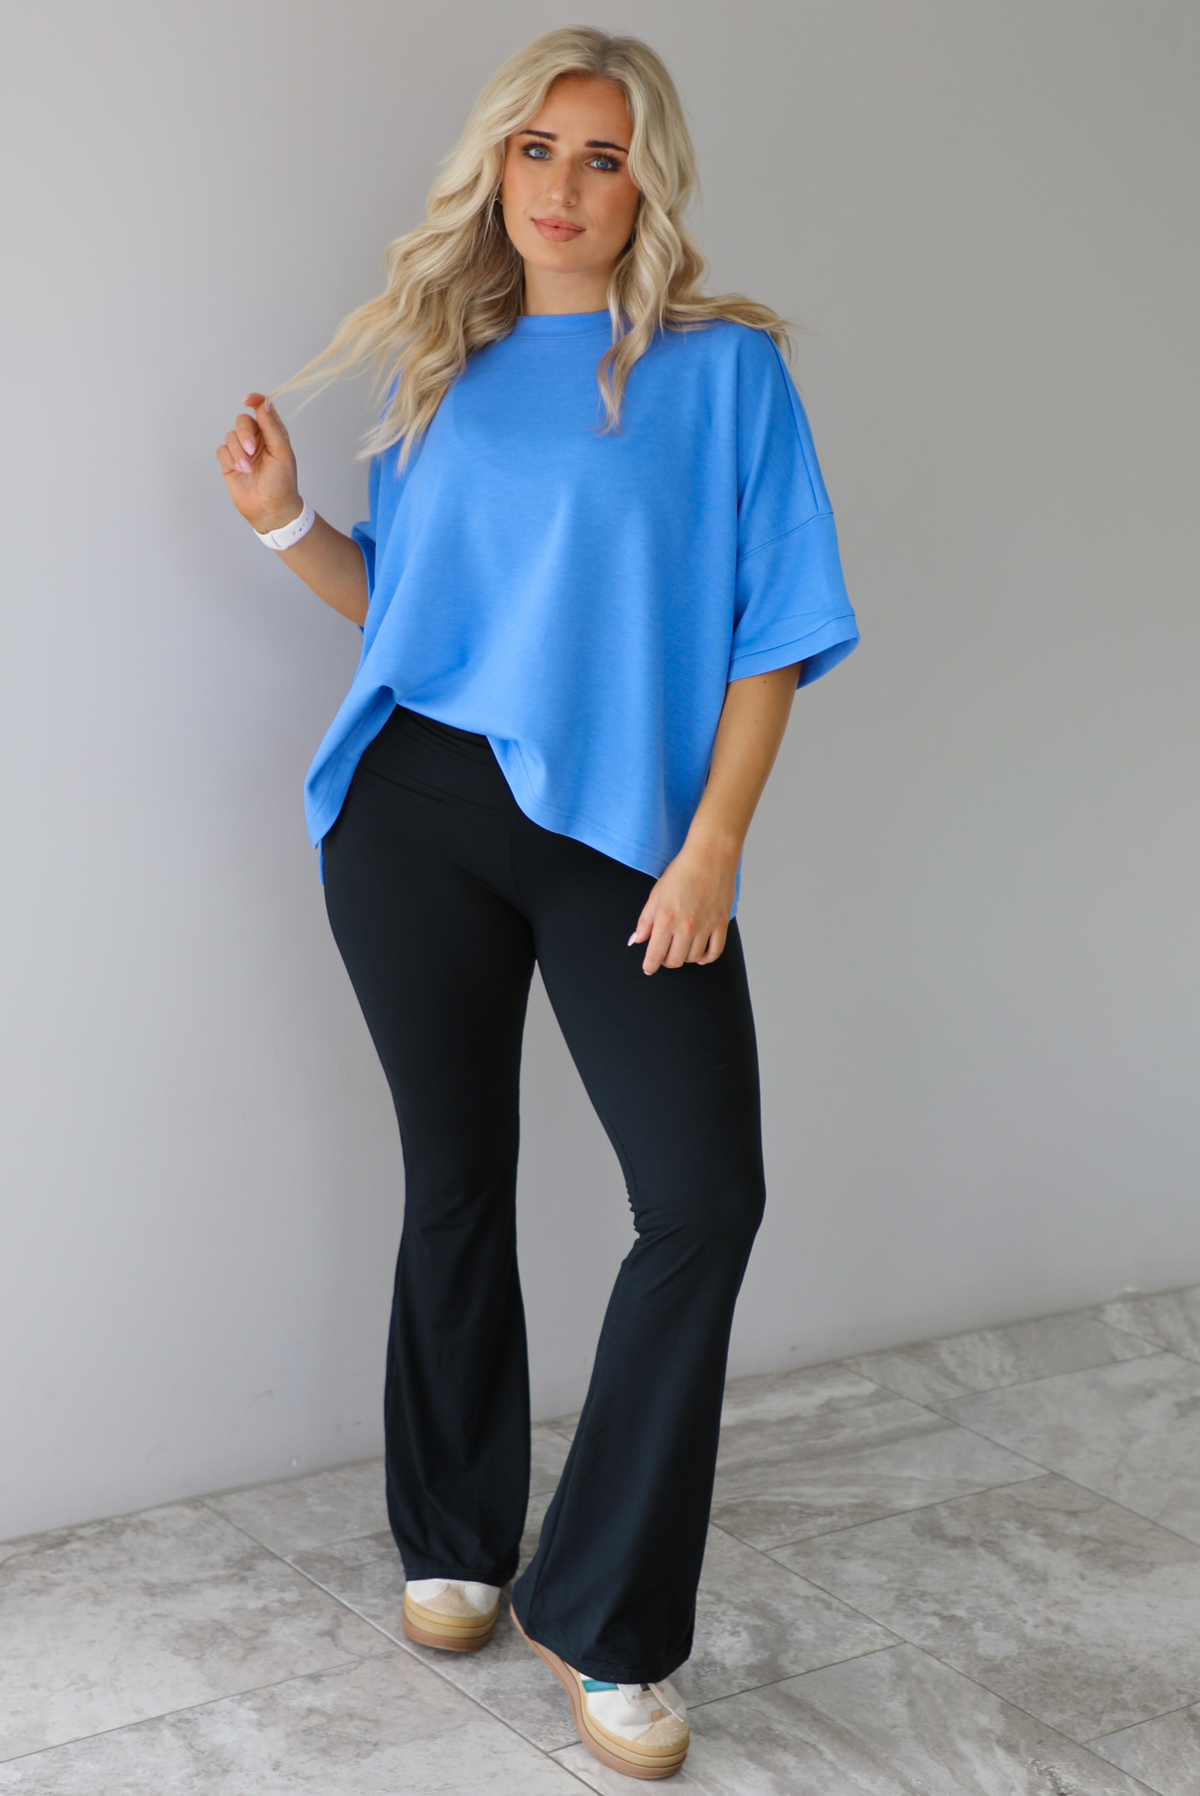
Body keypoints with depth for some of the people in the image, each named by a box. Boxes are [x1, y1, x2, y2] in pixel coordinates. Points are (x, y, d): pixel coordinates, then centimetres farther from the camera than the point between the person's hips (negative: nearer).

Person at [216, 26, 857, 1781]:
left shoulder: (722, 367, 1)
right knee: (457, 1183, 10)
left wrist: (711, 846, -12)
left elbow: (772, 629, -4)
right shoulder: (444, 368, 12)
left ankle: (605, 1620, 2)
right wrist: (290, 524, 0)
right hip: (416, 811, 3)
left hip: (621, 829, -2)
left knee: (706, 1195, -12)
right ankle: (457, 1542, 28)